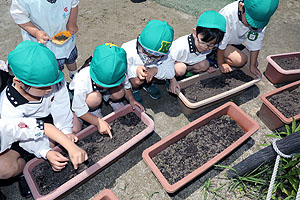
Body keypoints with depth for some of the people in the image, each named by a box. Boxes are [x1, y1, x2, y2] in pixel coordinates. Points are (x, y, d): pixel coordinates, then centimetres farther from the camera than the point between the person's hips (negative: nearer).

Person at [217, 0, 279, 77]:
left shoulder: (260, 19, -24)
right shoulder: (229, 14, -37)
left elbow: (255, 44, -13)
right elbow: (221, 43, -27)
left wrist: (252, 65, -8)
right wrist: (221, 63, -18)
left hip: (238, 41, 6)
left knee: (252, 63, 2)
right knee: (240, 60, -24)